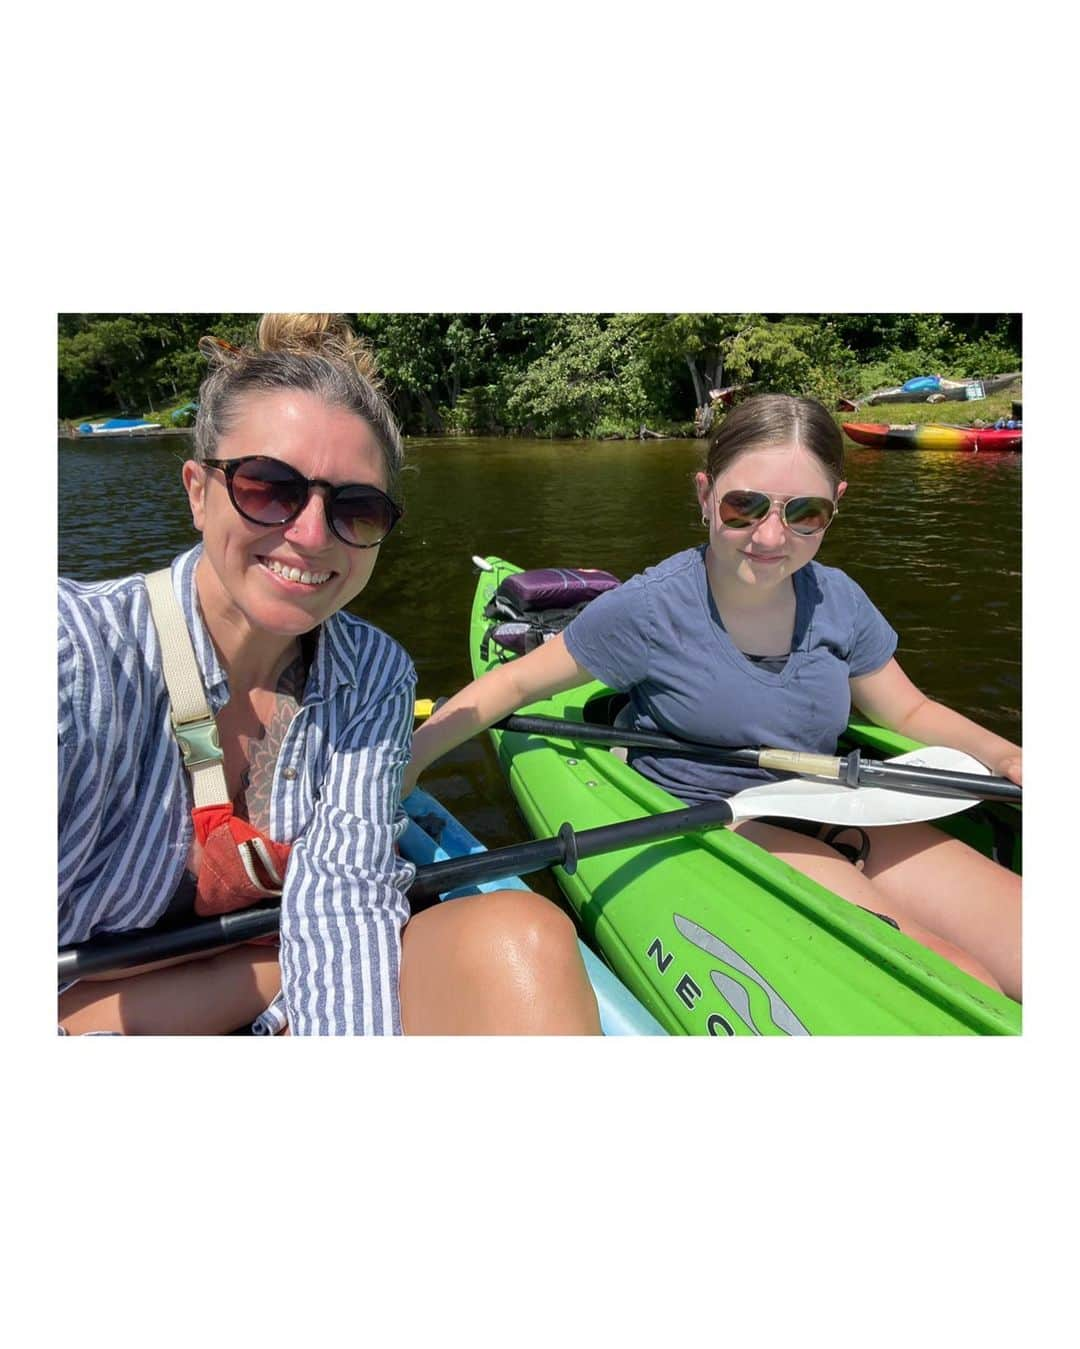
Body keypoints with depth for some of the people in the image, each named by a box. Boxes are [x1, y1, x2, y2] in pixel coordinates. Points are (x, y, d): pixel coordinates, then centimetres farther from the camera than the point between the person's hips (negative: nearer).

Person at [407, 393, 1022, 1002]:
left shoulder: (837, 600, -3)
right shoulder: (651, 609, -16)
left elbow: (909, 710, 11)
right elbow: (516, 682, -8)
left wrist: (1003, 755, -7)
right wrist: (406, 764, -11)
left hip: (833, 816, 6)